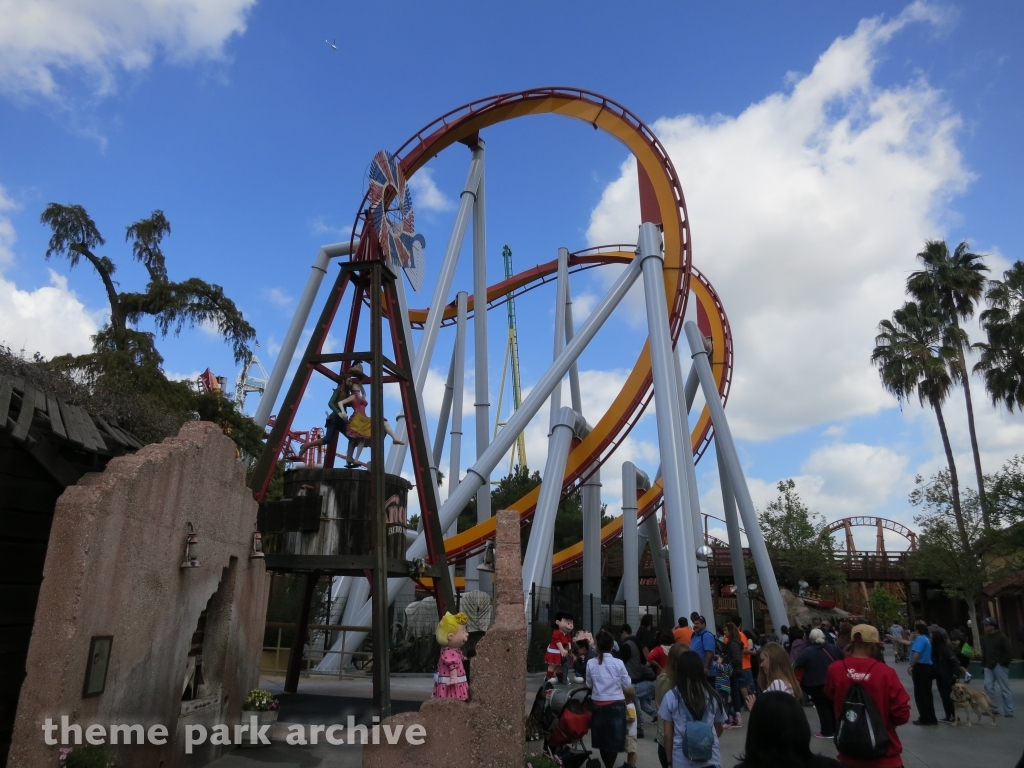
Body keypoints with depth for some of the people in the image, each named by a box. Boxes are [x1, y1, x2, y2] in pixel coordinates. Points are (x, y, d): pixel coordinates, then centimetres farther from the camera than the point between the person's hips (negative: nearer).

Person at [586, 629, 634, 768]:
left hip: (598, 705, 2)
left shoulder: (591, 663, -7)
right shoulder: (618, 663, -12)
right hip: (616, 705, -2)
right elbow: (628, 687, -3)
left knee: (602, 737, 17)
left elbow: (589, 685, 3)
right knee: (614, 738, 12)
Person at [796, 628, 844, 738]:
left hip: (816, 684, -5)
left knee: (822, 708, 5)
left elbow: (797, 665, -13)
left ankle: (827, 731, 9)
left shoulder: (808, 651, -13)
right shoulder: (833, 648, -1)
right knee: (833, 706, 20)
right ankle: (835, 729, 30)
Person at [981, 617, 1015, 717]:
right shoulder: (984, 637, 9)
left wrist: (1002, 663, -15)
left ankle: (1008, 711, 8)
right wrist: (984, 664, 10)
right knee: (988, 686, -1)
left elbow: (1008, 653, -11)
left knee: (1004, 689, 1)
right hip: (989, 667, 6)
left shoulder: (1002, 637, -10)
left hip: (1000, 667, -6)